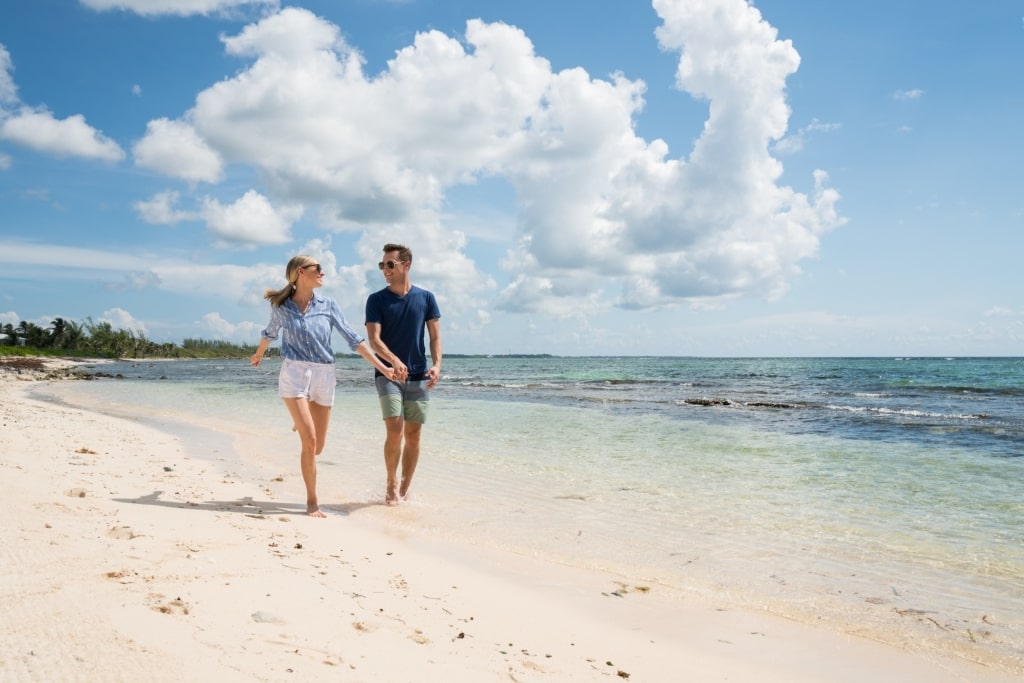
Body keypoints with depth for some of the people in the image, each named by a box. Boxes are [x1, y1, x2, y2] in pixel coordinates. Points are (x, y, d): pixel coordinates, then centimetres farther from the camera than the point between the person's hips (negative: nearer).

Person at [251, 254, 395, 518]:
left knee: (317, 446, 9)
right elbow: (270, 333, 21)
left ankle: (300, 419, 46)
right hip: (294, 373, -2)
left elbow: (353, 339, 3)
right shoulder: (281, 306, 0)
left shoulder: (328, 305, 2)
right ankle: (312, 502, 2)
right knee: (309, 441, -14)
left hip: (324, 376, 3)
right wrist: (258, 355, 38)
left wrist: (382, 367, -2)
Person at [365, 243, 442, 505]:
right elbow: (374, 339, -9)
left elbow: (435, 336, 4)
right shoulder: (376, 300, 1)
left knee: (413, 435, 5)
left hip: (419, 376, 2)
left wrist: (436, 364, -14)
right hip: (388, 374, -2)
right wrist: (394, 360, -27)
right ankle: (391, 483, 9)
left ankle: (404, 490, 20)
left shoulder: (425, 298, 5)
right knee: (395, 431, -14)